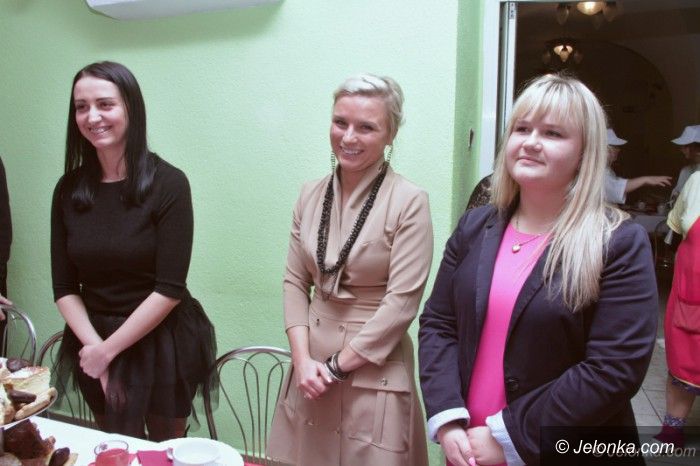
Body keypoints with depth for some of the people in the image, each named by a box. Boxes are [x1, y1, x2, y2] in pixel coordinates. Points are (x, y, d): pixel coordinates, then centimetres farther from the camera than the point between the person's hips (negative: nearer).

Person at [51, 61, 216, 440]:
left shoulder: (168, 183, -15)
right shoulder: (68, 189, -1)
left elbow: (170, 290, -17)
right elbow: (64, 288, 0)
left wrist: (108, 350, -12)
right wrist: (93, 345, -14)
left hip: (161, 342, -3)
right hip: (94, 343, 4)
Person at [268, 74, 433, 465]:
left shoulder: (409, 202, -13)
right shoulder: (311, 194, 3)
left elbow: (401, 302, -15)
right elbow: (296, 281, 4)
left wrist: (337, 366, -11)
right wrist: (302, 358, -7)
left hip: (373, 371, -4)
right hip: (312, 367, 5)